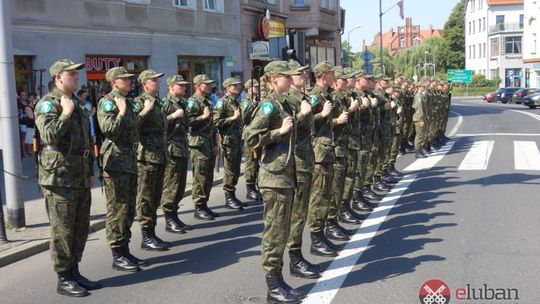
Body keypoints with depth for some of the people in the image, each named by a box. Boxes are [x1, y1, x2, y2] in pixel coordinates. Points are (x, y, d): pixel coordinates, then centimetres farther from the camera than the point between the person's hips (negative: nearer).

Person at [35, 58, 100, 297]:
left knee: (81, 228, 13)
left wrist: (89, 173, 22)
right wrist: (65, 114, -19)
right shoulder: (48, 104, -9)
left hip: (81, 179, 8)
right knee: (62, 230, -2)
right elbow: (49, 136, -26)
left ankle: (74, 272, 25)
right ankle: (64, 280, 7)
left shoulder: (75, 104, 18)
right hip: (60, 179, -8)